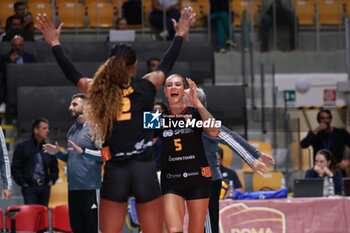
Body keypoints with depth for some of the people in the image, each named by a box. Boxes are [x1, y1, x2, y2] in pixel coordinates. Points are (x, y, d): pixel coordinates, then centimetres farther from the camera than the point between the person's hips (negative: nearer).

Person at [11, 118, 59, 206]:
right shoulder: (22, 147, 3)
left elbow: (54, 169, 24)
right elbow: (15, 168, 1)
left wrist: (51, 181, 9)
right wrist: (24, 184, -5)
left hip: (45, 188, 4)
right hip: (30, 189, -4)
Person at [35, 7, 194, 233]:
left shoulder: (99, 89, 2)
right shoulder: (146, 86, 2)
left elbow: (73, 75, 20)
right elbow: (166, 65, 20)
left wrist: (55, 43, 34)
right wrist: (179, 35, 37)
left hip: (115, 172, 1)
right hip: (145, 171, -1)